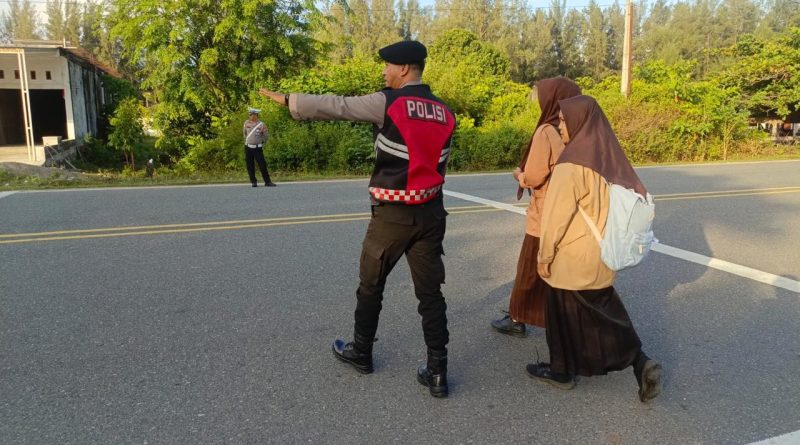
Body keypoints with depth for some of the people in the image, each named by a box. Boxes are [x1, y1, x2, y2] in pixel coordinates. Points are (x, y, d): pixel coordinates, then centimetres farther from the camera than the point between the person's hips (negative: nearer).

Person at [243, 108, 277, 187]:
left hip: (258, 148, -3)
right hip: (248, 148, 3)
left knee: (262, 165, -4)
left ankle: (267, 182, 3)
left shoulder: (261, 125, -7)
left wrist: (262, 143, 14)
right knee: (250, 166, 3)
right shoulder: (247, 123, 2)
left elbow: (266, 135, 6)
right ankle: (253, 182, 12)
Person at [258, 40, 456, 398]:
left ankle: (360, 352, 31)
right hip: (430, 212, 5)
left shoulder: (388, 103, -10)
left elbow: (335, 106, -5)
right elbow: (440, 163, 12)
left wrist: (287, 100, 5)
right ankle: (437, 372, 9)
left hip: (392, 213, -5)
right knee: (430, 291, 8)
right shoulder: (444, 112, 8)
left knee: (371, 284, 15)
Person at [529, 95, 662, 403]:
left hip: (572, 255, -7)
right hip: (600, 252, 8)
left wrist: (545, 255, -10)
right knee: (604, 308, 20)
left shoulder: (572, 162, -21)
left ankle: (562, 371, 25)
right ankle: (640, 363, 14)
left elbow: (556, 214, -20)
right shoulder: (607, 155, 2)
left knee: (564, 311, 10)